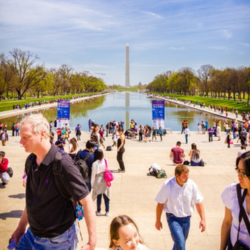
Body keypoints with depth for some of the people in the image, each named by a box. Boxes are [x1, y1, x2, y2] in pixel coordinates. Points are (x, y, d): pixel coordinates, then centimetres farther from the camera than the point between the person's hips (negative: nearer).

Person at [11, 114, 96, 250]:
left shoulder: (63, 164, -24)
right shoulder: (30, 161, -3)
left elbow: (86, 201, -22)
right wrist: (21, 227, 14)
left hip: (59, 239, -6)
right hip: (32, 235, 6)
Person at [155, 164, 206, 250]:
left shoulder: (192, 185, -11)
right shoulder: (167, 185, -17)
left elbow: (198, 202, -1)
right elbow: (160, 203, -6)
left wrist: (203, 219, -5)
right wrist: (158, 221, 1)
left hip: (186, 218, 4)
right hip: (173, 218, -3)